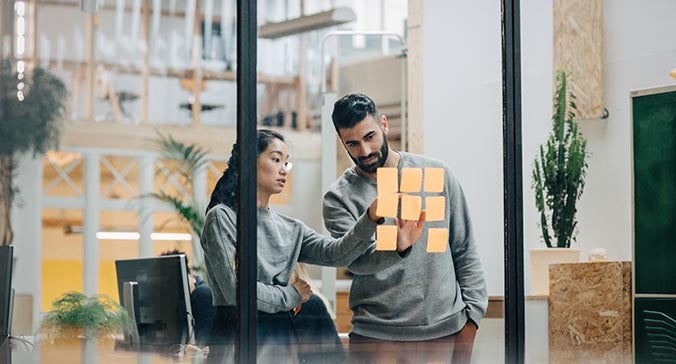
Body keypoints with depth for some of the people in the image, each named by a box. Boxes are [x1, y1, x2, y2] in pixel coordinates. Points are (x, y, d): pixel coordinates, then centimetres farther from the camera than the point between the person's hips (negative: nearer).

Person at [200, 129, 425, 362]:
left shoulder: (290, 228, 13)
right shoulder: (222, 218, -6)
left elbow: (336, 254, -4)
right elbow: (235, 289, -15)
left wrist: (371, 218, -19)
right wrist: (291, 296, -2)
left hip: (283, 334, 6)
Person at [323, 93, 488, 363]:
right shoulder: (339, 197, 0)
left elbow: (464, 251, 10)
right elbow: (356, 260, -15)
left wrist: (471, 315, 2)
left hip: (446, 330, 1)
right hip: (378, 336, -1)